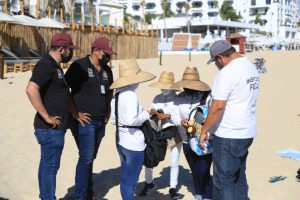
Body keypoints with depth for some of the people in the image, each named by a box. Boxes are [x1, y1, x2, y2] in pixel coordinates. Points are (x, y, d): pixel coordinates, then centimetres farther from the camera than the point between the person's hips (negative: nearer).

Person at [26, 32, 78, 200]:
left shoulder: (55, 66, 14)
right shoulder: (46, 64, -16)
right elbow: (31, 89, -30)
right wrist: (47, 117, -24)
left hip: (55, 127, 10)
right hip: (51, 128, -10)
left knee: (47, 165, 17)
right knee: (50, 165, -2)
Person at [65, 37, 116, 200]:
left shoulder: (107, 70, 11)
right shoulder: (79, 66, -11)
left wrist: (108, 110, 17)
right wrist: (74, 113, -13)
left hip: (101, 122, 7)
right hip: (85, 121, -7)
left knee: (90, 157, 14)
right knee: (86, 158, -9)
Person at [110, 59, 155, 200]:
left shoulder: (117, 94, 6)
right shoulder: (130, 95, -19)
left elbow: (113, 119, 11)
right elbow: (132, 120, -27)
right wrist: (147, 114, -13)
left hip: (121, 141, 8)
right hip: (134, 145, -8)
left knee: (125, 179, 19)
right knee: (130, 181, 3)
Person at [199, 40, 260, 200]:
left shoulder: (227, 72, -18)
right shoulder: (251, 67, 10)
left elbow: (218, 107, -22)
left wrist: (204, 131, -12)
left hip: (229, 135, -9)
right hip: (247, 133, 9)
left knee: (224, 181, 1)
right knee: (239, 177, 19)